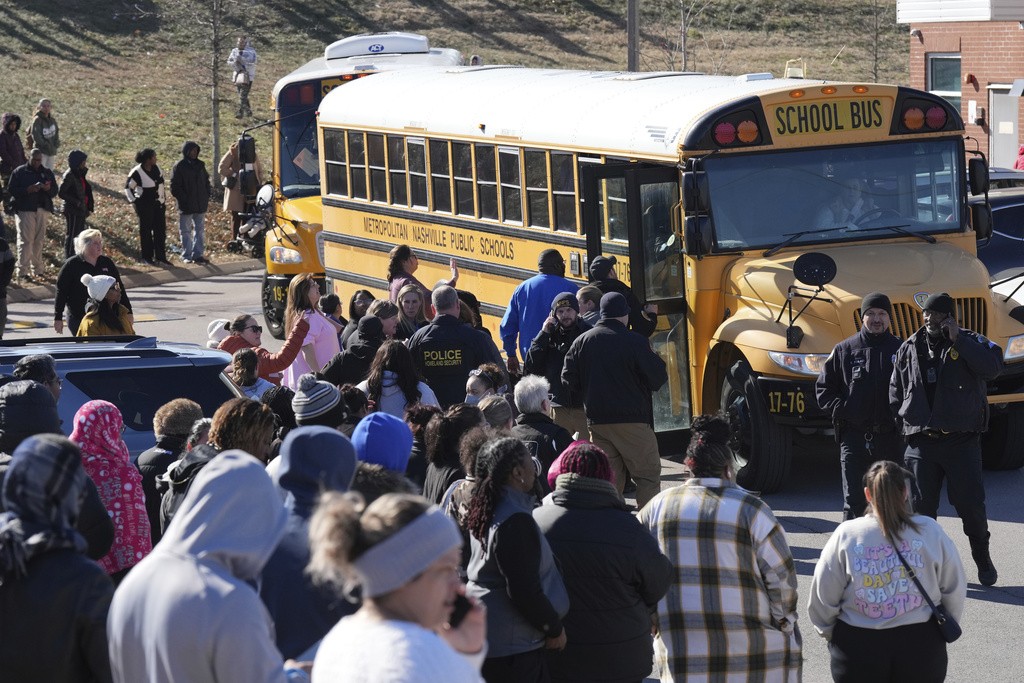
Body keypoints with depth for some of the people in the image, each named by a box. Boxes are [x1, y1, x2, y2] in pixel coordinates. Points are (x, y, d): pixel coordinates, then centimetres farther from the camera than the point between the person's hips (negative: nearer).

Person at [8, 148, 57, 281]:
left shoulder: (47, 173, 12)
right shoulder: (19, 172, 0)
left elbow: (54, 191, 13)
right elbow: (11, 190, -5)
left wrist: (48, 189, -12)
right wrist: (27, 190, -20)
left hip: (42, 210, 4)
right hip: (24, 210, -4)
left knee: (39, 240, 9)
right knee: (25, 240, -8)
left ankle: (37, 269, 18)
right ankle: (22, 270, -8)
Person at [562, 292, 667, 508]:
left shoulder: (581, 342, 3)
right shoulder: (634, 342, -12)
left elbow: (569, 382, 4)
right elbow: (658, 378, -12)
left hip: (596, 421, 5)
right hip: (632, 421, -5)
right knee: (648, 475, 3)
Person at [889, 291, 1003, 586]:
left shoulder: (970, 343, 1)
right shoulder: (909, 348, 10)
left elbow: (992, 367, -19)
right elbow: (896, 392, 17)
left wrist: (958, 339, -19)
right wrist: (900, 424, 5)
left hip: (962, 441, -2)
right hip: (921, 442, 2)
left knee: (970, 502, 2)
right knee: (921, 505, 2)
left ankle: (983, 558, 22)